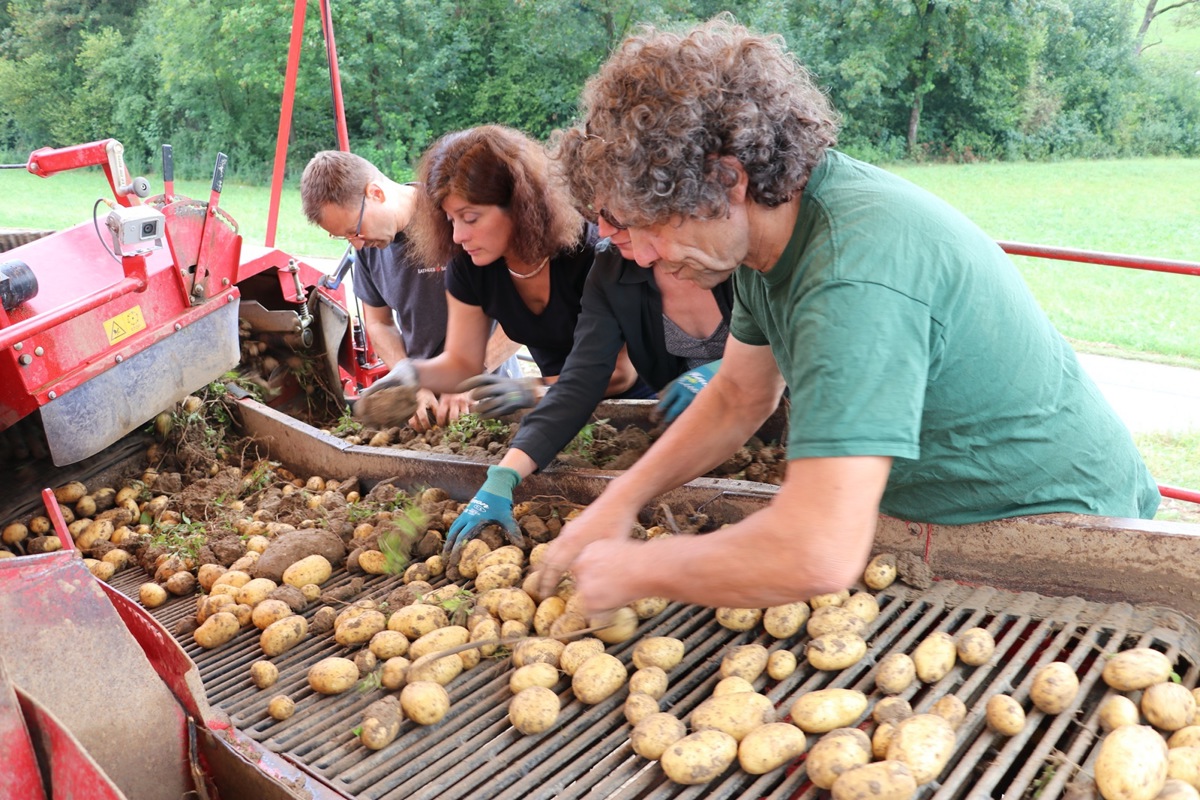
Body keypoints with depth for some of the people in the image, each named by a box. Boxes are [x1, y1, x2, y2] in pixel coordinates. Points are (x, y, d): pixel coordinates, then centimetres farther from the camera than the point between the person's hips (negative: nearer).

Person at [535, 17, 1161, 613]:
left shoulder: (854, 272, -34)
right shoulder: (766, 223, -6)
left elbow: (819, 556, -41)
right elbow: (740, 396, 7)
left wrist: (632, 570, -26)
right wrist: (619, 500, -2)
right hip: (937, 516, 7)